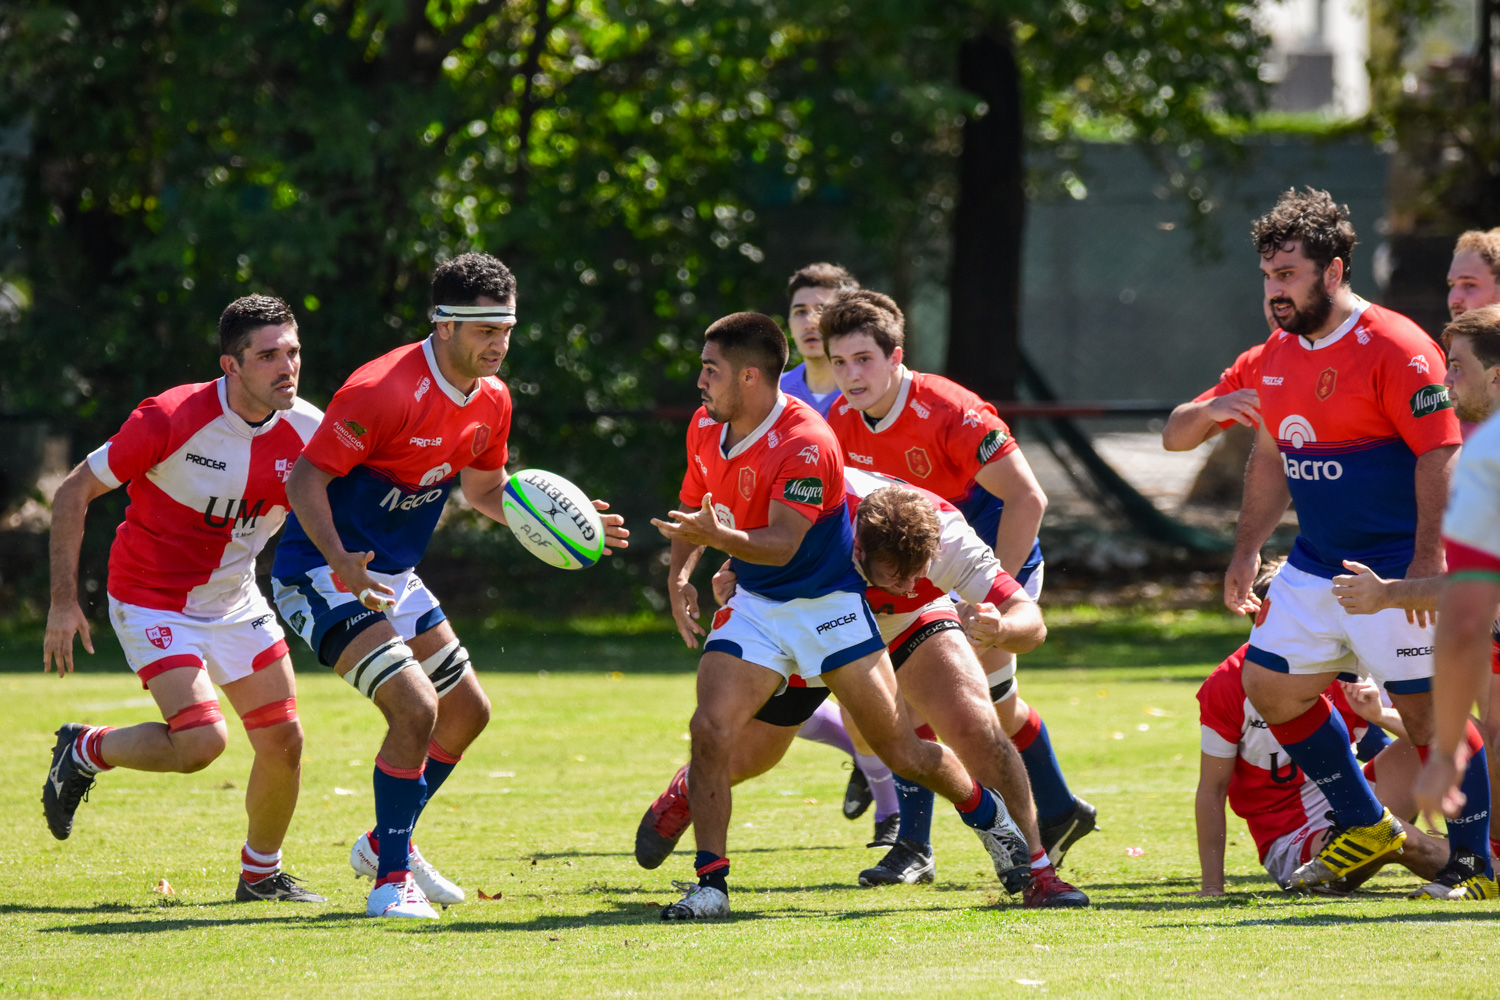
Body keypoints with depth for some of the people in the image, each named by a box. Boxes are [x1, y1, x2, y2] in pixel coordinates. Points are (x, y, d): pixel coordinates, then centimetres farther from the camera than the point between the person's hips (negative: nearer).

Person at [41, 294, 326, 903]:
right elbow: (74, 493, -15)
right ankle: (85, 751, 9)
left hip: (235, 600, 5)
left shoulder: (307, 430, -10)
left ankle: (261, 874, 23)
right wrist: (64, 600, -17)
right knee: (201, 741, -20)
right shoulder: (170, 419, -25)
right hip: (152, 599, -5)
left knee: (283, 741, -1)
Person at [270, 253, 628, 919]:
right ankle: (391, 880, -10)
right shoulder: (383, 390, -25)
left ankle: (385, 843, 33)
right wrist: (342, 562, -37)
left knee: (467, 712, 14)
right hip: (324, 574, -9)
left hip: (393, 580, 9)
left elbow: (484, 490, 17)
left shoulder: (490, 400, 1)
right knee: (415, 708, -22)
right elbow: (306, 477, -23)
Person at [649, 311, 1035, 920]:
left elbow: (781, 545, -30)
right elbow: (693, 505, 16)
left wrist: (718, 536, -47)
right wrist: (679, 574, 0)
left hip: (829, 605, -5)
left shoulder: (806, 443, -25)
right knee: (710, 731, -16)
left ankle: (989, 816, 30)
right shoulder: (705, 428, -2)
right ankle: (710, 882, -11)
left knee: (899, 748, 3)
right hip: (754, 606, 5)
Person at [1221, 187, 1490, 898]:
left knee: (1424, 707, -8)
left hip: (1394, 573, -8)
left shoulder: (1395, 348, -15)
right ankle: (1366, 828, 22)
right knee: (1270, 686, 9)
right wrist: (1247, 551, 21)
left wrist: (1426, 560, -23)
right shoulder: (1278, 355, 10)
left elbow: (1439, 454, -17)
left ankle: (1472, 858, 5)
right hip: (1314, 568, 9)